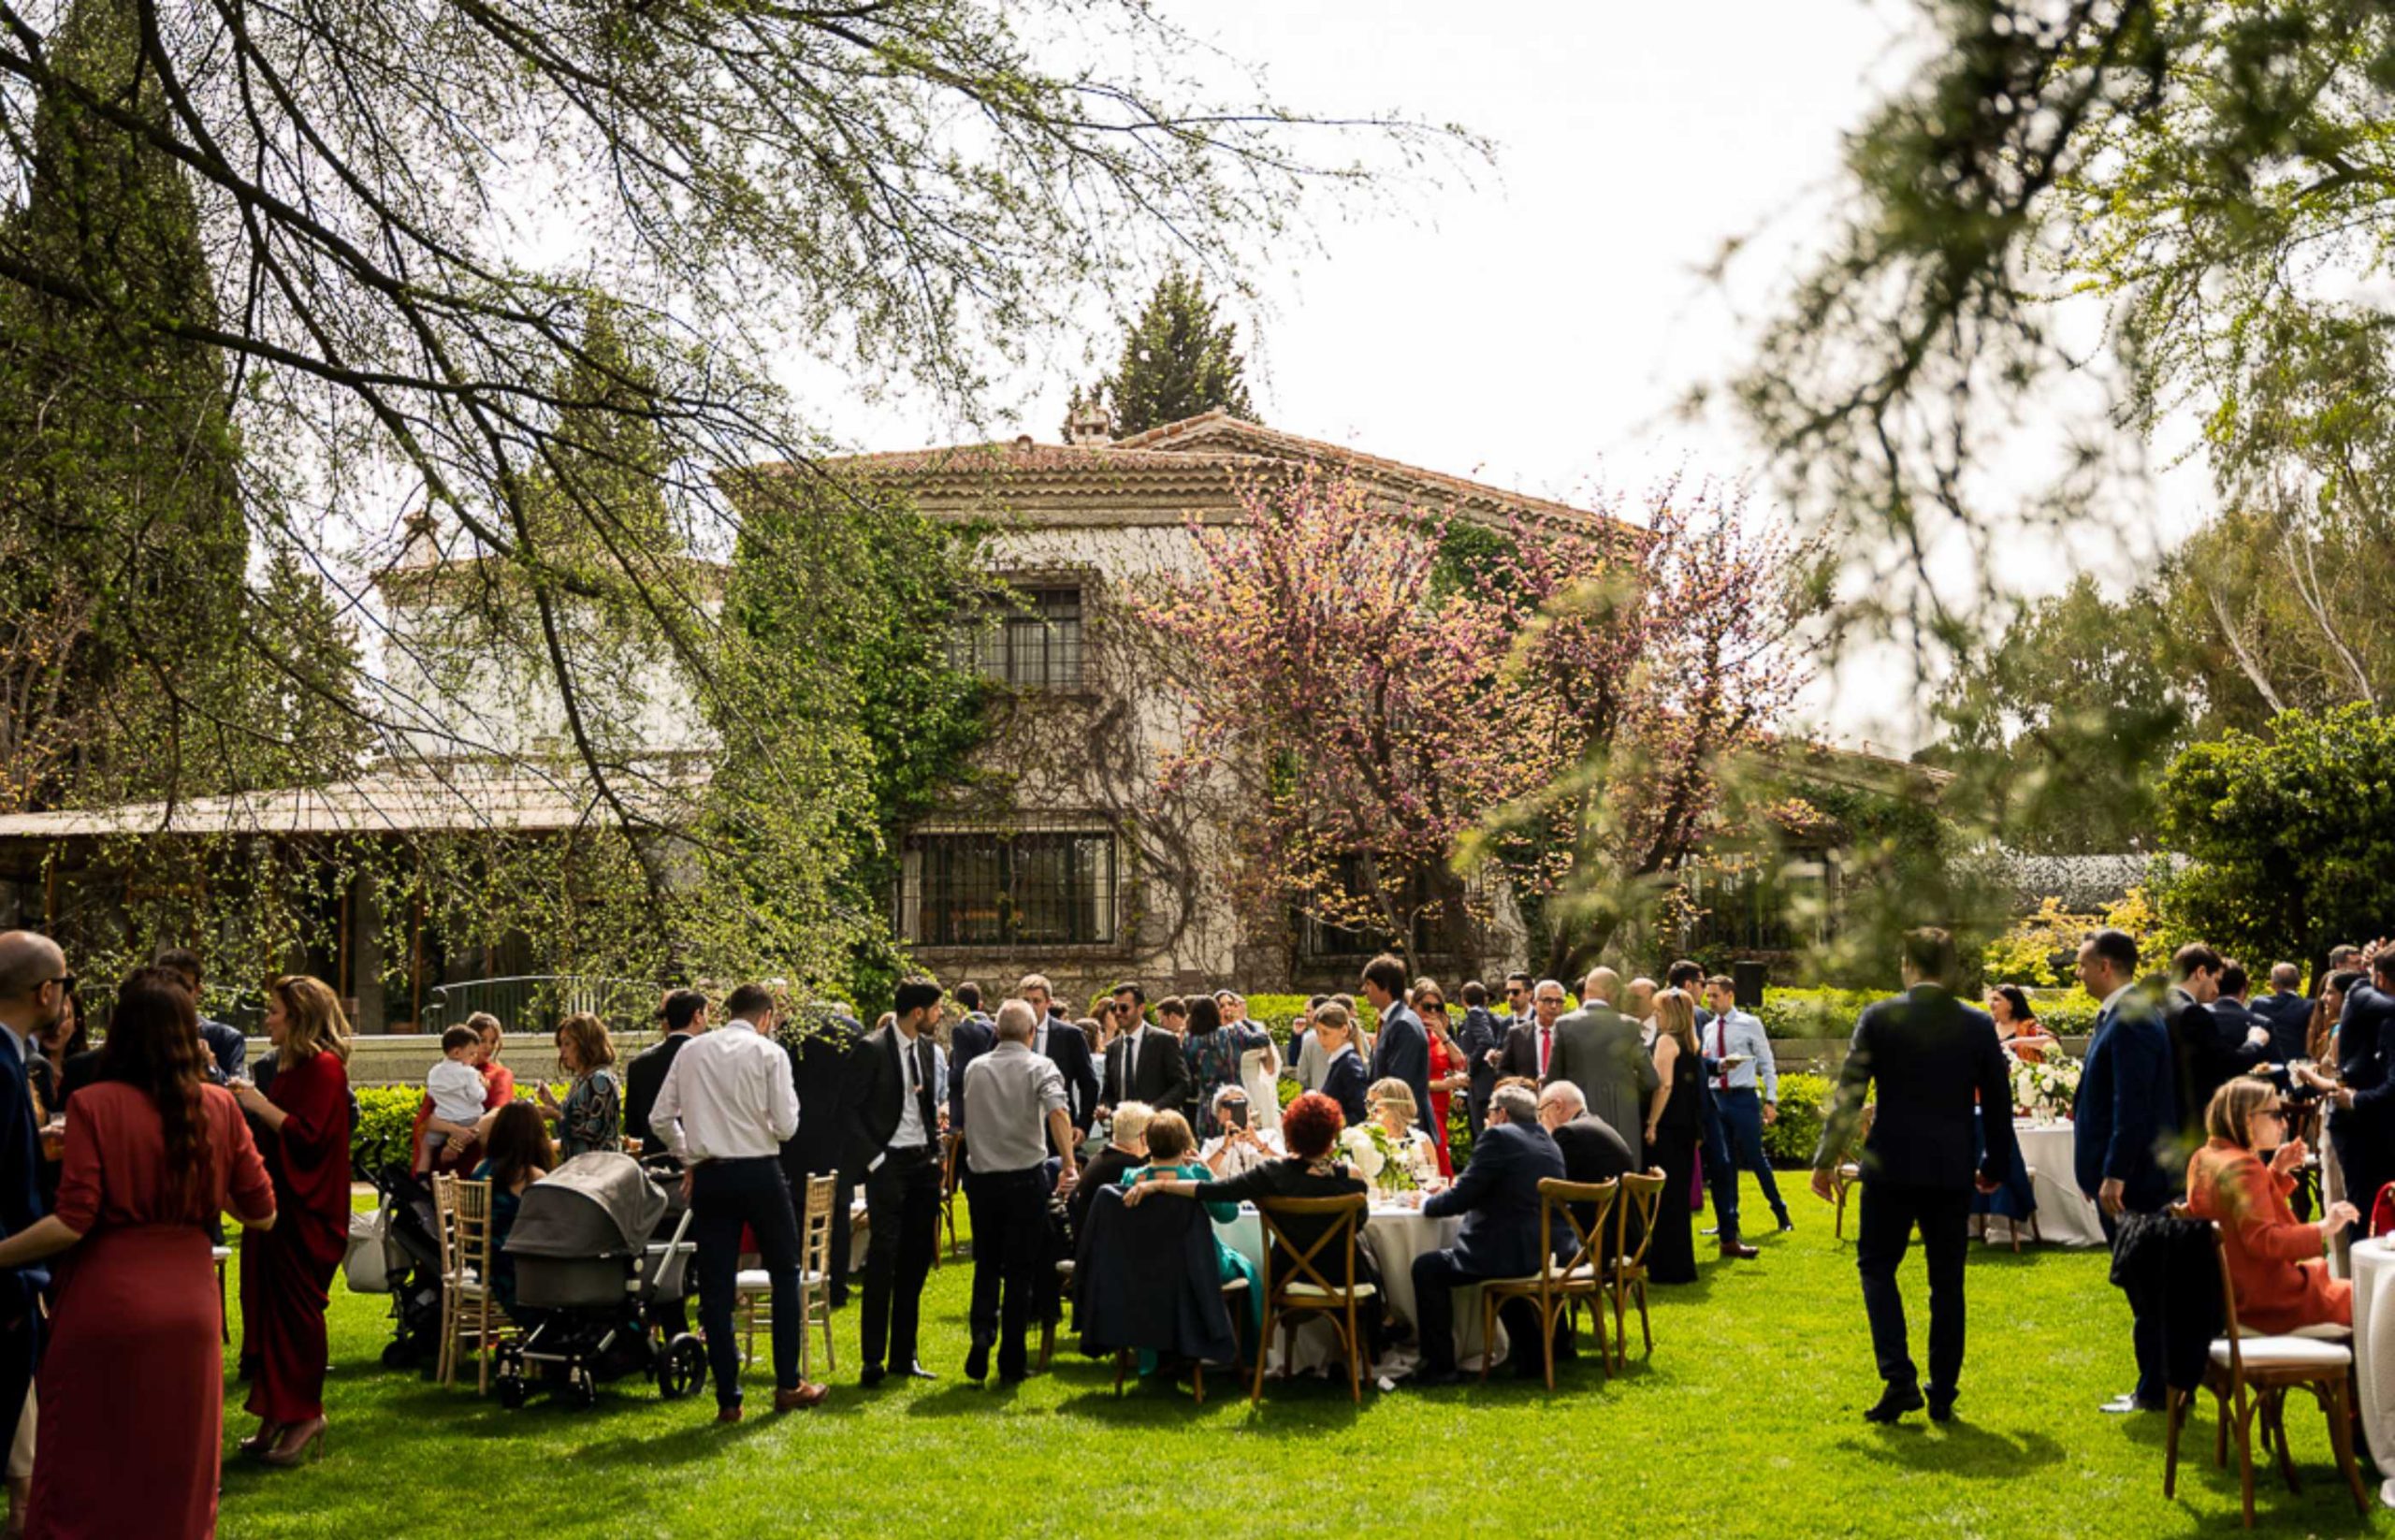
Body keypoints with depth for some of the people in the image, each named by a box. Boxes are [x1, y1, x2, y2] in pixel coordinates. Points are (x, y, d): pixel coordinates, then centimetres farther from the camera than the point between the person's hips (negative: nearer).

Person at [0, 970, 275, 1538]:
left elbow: (71, 1223, -15)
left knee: (88, 1472, 10)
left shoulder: (94, 1105, -10)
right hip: (188, 1304, 3)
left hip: (107, 1304, -3)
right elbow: (261, 1214, 2)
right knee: (179, 1470, 16)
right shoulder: (219, 1107, -1)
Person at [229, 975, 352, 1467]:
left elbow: (308, 1135, -21)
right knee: (269, 1310, 11)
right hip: (278, 1205, 9)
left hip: (304, 1213, -9)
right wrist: (251, 1103, 9)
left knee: (295, 1312, -3)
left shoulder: (324, 1067, -14)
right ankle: (278, 1416, 18)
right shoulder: (290, 1066, 14)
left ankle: (304, 1414, 8)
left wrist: (262, 1106, -15)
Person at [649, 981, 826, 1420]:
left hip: (708, 1175, 3)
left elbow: (661, 1118, 5)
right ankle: (788, 1384, 14)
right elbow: (785, 1125, -9)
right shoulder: (769, 1053, -5)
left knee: (716, 1286, 6)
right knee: (784, 1273, 12)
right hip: (759, 1172, -3)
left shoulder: (691, 1052, 7)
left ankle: (727, 1398, 8)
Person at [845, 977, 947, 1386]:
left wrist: (936, 1150, 10)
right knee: (883, 1259, -6)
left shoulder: (928, 1049, 10)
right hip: (888, 1163, -7)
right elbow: (851, 1109, -10)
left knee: (917, 1260, 9)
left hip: (923, 1162, 7)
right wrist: (873, 1159, -14)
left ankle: (904, 1356, 17)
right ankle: (873, 1359, 1)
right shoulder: (873, 1049, -11)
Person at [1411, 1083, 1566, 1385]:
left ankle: (1440, 1366, 2)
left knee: (1427, 1268, 2)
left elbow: (1461, 1197, -14)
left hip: (1505, 1255, -9)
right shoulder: (1550, 1145, 15)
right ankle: (1533, 1354, 32)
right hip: (1541, 1255, 9)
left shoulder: (1498, 1137, -10)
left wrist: (1427, 1203, 5)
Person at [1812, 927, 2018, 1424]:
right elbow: (1998, 1104, 7)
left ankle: (1898, 1378, -3)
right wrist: (1996, 1167, 19)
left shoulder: (1879, 1017, -6)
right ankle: (1942, 1395, 15)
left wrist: (1826, 1160, 0)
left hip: (1891, 1167, -2)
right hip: (1953, 1171, 2)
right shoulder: (1979, 1026, 1)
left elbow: (1848, 1094, -7)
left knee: (1877, 1266, 11)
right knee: (1947, 1281, 11)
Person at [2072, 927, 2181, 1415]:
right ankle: (2158, 1386, 24)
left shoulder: (2130, 1019, -18)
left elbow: (2132, 1104, -23)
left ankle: (2157, 1391, 6)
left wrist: (2114, 1174, -23)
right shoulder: (2119, 1014, 13)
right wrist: (2100, 1170, 20)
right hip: (2127, 1174, 10)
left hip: (2132, 1177, -10)